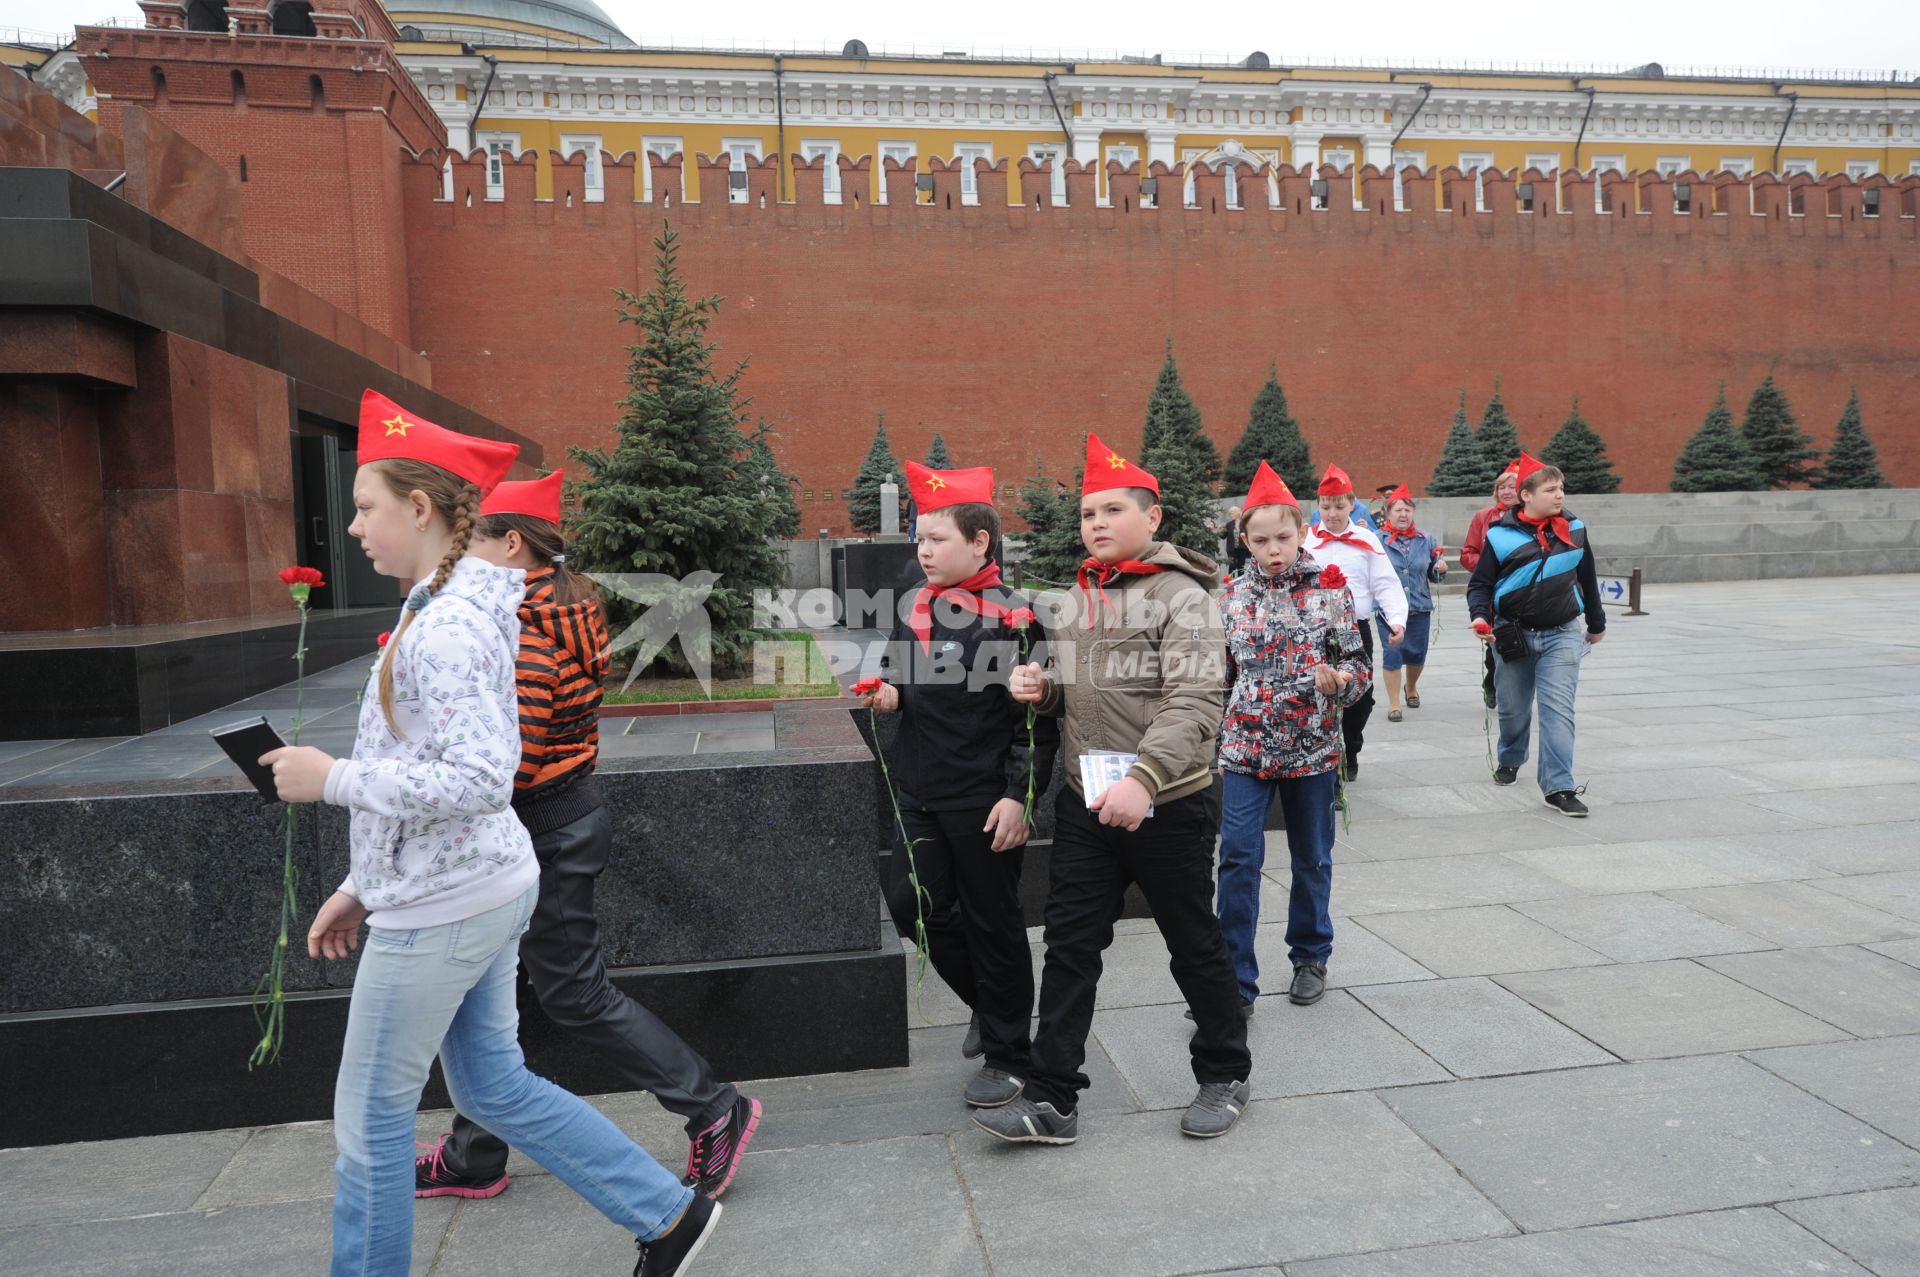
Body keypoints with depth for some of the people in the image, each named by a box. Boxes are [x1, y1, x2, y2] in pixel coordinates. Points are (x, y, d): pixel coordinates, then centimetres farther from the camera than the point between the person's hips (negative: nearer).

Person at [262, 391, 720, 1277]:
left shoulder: (446, 627, -21)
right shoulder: (450, 607, 11)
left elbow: (475, 779, -28)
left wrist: (333, 779, -20)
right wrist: (363, 884, 18)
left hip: (441, 906, -10)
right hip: (482, 886, 10)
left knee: (371, 1112, 9)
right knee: (491, 1085, 19)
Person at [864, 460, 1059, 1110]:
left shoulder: (1013, 618, -12)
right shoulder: (915, 607, 7)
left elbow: (1039, 717, -12)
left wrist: (1020, 796, -16)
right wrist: (889, 693, -1)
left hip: (985, 801, -6)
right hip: (919, 793, 7)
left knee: (993, 924, 5)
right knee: (914, 905, 10)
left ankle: (1007, 1053, 23)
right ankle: (988, 1003, 34)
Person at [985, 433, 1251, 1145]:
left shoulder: (1180, 596, -11)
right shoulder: (1077, 598, 10)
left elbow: (1195, 703, -23)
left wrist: (1143, 778, -36)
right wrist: (1041, 689, 0)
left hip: (1167, 805, -6)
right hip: (1086, 801, 6)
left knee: (1194, 947, 11)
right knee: (1069, 950, 7)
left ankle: (1224, 1077, 32)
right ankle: (1052, 1100, 16)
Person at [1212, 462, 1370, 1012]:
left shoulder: (1329, 588, -4)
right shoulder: (1233, 595, 2)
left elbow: (1359, 665, -3)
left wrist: (1338, 681, -25)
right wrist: (1210, 734, 9)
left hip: (1311, 746, -1)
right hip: (1246, 746, 1)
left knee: (1311, 858, 14)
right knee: (1238, 858, -6)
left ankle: (1310, 957, 34)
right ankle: (1235, 981, 1)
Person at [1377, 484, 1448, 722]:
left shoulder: (1426, 540, 7)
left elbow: (1433, 576, 15)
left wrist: (1440, 570, -7)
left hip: (1420, 608, 4)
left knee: (1417, 653, 13)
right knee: (1392, 653, -4)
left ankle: (1411, 688, 43)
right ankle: (1393, 704, 8)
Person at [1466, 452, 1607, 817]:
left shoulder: (1574, 529, 3)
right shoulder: (1501, 535, -9)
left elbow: (1587, 579, 16)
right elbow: (1480, 583, -2)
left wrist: (1596, 623, 24)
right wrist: (1481, 616, -21)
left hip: (1562, 634, 1)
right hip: (1513, 634, -1)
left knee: (1558, 708, -10)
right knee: (1513, 707, 14)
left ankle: (1559, 787, -8)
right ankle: (1510, 759, 42)